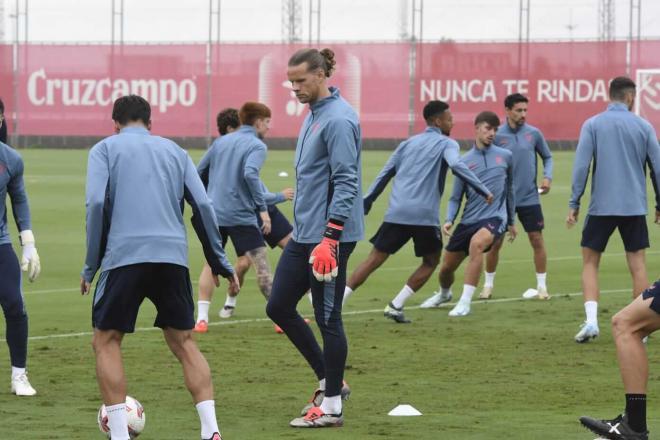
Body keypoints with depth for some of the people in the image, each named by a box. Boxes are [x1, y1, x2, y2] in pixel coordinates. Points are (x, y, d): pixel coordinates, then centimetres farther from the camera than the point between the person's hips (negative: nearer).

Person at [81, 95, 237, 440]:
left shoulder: (105, 149, 11)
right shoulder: (173, 150, 20)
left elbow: (96, 203, -4)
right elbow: (202, 206, 11)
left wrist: (91, 265, 1)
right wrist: (220, 263, 16)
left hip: (124, 256, -3)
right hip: (173, 257, 3)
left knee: (106, 342, 9)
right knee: (183, 343, 13)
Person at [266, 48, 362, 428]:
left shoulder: (338, 119, -16)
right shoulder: (314, 114, 14)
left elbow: (346, 183, -21)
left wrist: (329, 239, -25)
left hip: (329, 237, -10)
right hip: (304, 234, 10)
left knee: (328, 319, -2)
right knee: (279, 306, 11)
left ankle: (331, 406, 8)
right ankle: (329, 381, 22)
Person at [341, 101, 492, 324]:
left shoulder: (408, 143, 22)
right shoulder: (446, 144, 5)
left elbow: (384, 175, 19)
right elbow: (456, 165, -16)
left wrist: (364, 205, 22)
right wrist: (484, 191, -15)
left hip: (397, 212, 5)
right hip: (424, 216, -5)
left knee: (375, 259, 7)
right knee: (431, 261, 15)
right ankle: (396, 306, 4)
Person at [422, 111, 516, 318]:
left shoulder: (505, 156, 6)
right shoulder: (464, 161, 4)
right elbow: (456, 197, 6)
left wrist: (511, 222, 23)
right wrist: (449, 220, -11)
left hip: (494, 217, -3)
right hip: (469, 220, 3)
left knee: (476, 243, -35)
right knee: (446, 268, 7)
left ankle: (465, 302, -29)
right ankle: (444, 293, 45)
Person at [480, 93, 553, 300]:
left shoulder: (533, 133, -1)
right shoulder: (497, 136, -6)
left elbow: (547, 157, 12)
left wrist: (547, 177, -3)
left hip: (529, 198, 1)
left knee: (537, 240, -2)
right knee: (495, 242, 3)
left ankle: (542, 286, 8)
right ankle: (488, 285, 18)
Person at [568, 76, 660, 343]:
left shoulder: (592, 125, -1)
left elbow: (581, 165, -7)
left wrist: (574, 204, -2)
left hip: (601, 206, -1)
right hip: (635, 208, 1)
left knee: (590, 263, 9)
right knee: (638, 265, 7)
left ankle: (591, 320, -8)